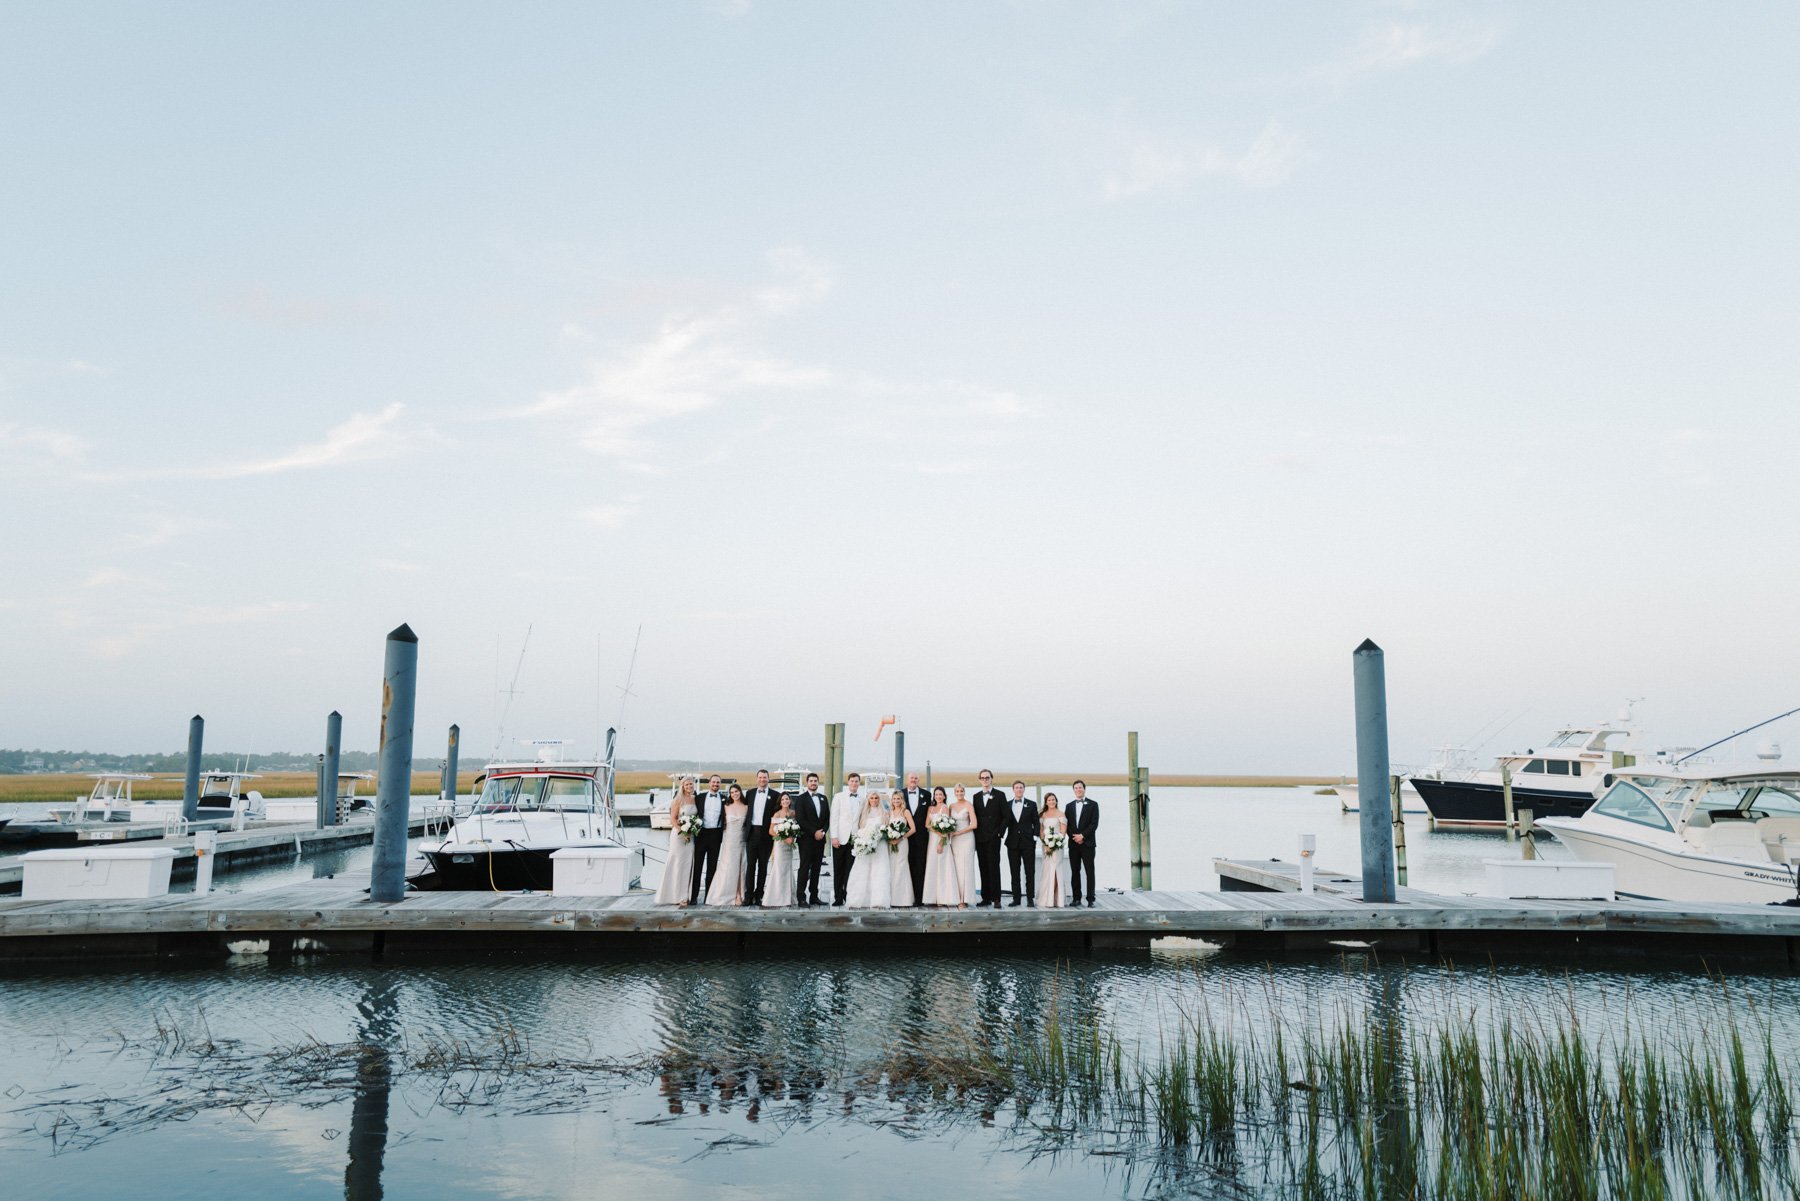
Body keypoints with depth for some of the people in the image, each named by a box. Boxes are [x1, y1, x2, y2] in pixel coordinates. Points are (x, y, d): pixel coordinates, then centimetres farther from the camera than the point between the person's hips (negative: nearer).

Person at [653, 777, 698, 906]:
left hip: (691, 836, 5)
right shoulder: (678, 800, -7)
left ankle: (686, 896, 13)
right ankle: (678, 896, 2)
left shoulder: (694, 800, 9)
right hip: (679, 835, -5)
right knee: (677, 864, -2)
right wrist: (682, 832, -17)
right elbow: (673, 819, -9)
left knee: (688, 865, 7)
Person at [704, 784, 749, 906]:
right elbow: (723, 823, 5)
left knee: (740, 867, 2)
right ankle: (727, 895, 2)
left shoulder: (746, 807, 4)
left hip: (741, 840, 1)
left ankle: (739, 895, 5)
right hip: (729, 840, -1)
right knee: (728, 867, -2)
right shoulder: (727, 807, 2)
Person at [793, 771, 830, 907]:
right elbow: (800, 820, -9)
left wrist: (823, 831, -4)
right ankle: (801, 897, -4)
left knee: (817, 868, 5)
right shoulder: (801, 799, -1)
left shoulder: (823, 798, 15)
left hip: (820, 838, 5)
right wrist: (814, 832, -13)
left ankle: (814, 896, 9)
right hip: (806, 838, -5)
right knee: (804, 868, -5)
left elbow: (827, 818, 13)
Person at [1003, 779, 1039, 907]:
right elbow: (1005, 822, 9)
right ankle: (1016, 898, 7)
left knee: (1030, 871, -1)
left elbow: (1036, 823, 4)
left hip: (1028, 843, -1)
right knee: (1014, 872, 3)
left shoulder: (1031, 805, 6)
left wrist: (1035, 837, -5)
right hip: (1013, 842, 1)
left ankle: (1030, 898, 4)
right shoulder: (1007, 805, 9)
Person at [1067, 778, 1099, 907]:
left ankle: (1090, 900, -2)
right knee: (1075, 871, 4)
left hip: (1087, 843, -3)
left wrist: (1082, 836, -14)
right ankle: (1076, 898, 8)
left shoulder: (1092, 805, 3)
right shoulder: (1069, 806, 13)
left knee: (1090, 872, -3)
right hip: (1073, 844, 3)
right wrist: (1074, 837, -7)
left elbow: (1094, 824, -6)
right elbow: (1067, 824, 8)